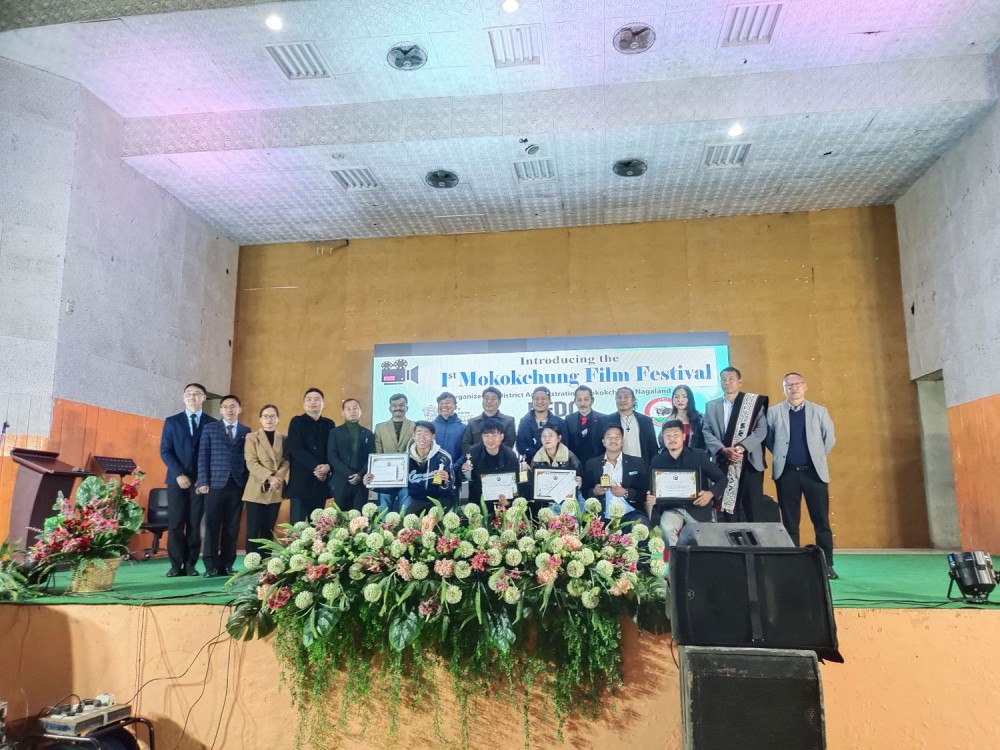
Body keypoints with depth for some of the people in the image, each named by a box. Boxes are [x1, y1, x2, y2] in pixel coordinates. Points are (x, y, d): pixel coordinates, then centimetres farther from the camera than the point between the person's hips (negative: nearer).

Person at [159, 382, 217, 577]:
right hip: (177, 479, 0)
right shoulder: (172, 421, 8)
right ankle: (176, 565, 5)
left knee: (195, 524, 2)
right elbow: (165, 451, 2)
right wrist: (179, 474, -10)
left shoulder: (212, 424, 7)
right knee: (175, 524, -1)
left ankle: (190, 564, 8)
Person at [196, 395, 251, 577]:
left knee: (232, 527, 3)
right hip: (215, 483, -1)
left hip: (238, 484, 1)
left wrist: (248, 482, 0)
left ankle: (226, 565, 10)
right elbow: (203, 456, 2)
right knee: (212, 525, -1)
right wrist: (203, 482, -6)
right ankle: (211, 565, 5)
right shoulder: (210, 428, 7)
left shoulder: (246, 431, 11)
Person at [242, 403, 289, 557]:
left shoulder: (284, 439, 11)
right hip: (257, 490, -3)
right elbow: (251, 463, -7)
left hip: (275, 492, 3)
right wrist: (269, 477, -18)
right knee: (253, 531, -2)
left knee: (268, 531, 7)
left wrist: (278, 478, -16)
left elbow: (286, 462, 3)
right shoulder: (252, 438, 3)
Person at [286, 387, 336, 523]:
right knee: (297, 524, -6)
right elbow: (295, 449, -8)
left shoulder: (329, 424, 14)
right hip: (301, 481, -3)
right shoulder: (297, 422, 3)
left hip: (321, 481, 4)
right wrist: (314, 467, -16)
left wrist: (328, 466, -13)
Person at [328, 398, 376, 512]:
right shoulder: (335, 432, 8)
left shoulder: (368, 434, 13)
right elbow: (332, 457, -3)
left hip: (361, 483, 1)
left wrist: (360, 475, -11)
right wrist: (349, 474, -14)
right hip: (341, 483, -1)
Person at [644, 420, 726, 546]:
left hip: (697, 507, 0)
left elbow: (722, 479, -2)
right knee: (666, 528, -29)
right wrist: (649, 499, -18)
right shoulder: (657, 461, 1)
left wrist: (710, 494, -22)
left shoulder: (699, 455, -4)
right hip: (671, 508, 0)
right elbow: (652, 488, 6)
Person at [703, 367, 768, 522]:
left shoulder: (754, 402, 6)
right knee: (729, 505, 3)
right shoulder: (711, 406, 14)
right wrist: (723, 450, -14)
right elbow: (707, 433, 4)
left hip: (750, 462, -2)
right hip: (725, 463, 2)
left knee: (754, 509, -2)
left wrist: (742, 447, -18)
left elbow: (761, 429, -3)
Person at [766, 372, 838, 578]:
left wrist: (817, 457, 10)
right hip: (787, 473, 0)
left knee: (821, 521, 2)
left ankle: (827, 565, 9)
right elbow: (768, 439, 9)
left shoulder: (819, 411, 5)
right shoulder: (774, 412, 4)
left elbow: (829, 439, 10)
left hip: (814, 471, 0)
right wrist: (780, 456, 7)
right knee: (790, 522, 4)